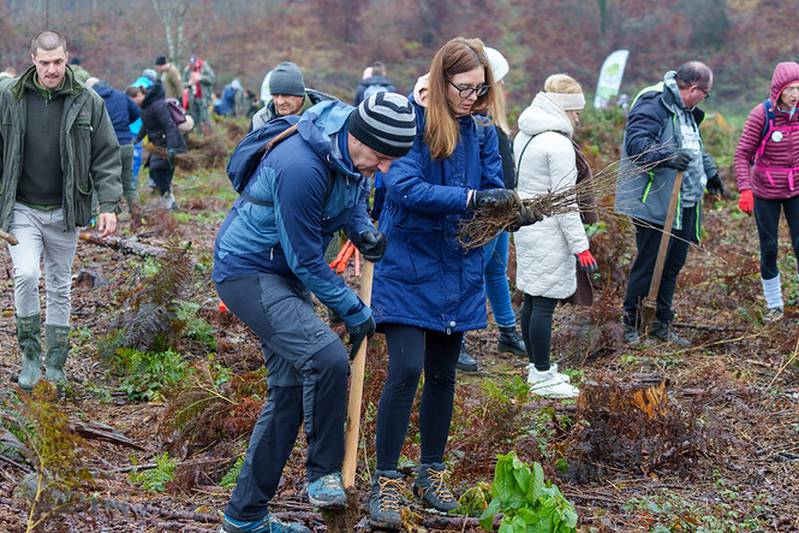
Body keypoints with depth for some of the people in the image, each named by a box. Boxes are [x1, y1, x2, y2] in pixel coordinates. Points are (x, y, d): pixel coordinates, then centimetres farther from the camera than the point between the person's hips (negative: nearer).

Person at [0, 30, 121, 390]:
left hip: (64, 212, 1)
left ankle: (55, 365, 22)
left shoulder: (87, 102, -2)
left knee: (60, 287, 10)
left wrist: (108, 204, -6)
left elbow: (106, 156, 2)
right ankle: (30, 355, 1)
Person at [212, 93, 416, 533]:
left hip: (286, 276, 9)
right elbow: (305, 260, -23)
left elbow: (354, 197, 16)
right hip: (247, 271, -9)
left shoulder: (354, 154, -5)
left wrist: (363, 231, -7)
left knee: (289, 392, 9)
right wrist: (354, 311, -14)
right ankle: (324, 472, -6)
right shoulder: (301, 167, -31)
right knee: (327, 357, -27)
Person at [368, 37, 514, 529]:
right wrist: (471, 198, -31)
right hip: (408, 267, -6)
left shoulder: (481, 133, 5)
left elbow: (493, 191, 3)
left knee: (443, 374, 13)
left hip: (458, 271, 6)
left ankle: (432, 473, 27)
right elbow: (403, 188, -25)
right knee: (406, 369, -13)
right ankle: (386, 483, -2)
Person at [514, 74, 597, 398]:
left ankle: (538, 368, 26)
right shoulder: (559, 145, -17)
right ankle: (543, 377, 3)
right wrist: (580, 246, -16)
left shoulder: (524, 137, 12)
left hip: (526, 226, 10)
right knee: (544, 303, -4)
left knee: (532, 299, 16)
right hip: (549, 234, -10)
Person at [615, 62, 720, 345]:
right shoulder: (653, 105, -14)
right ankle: (630, 324, 7)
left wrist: (710, 172, 50)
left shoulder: (686, 112, 20)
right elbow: (636, 142, -29)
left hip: (684, 205, 10)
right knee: (648, 265, -5)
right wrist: (666, 157, -43)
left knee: (672, 265, 13)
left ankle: (662, 324, 24)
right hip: (655, 203, -10)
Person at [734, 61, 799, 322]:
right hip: (765, 193, -2)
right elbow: (742, 154, -14)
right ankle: (774, 305, 23)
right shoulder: (761, 115, -16)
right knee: (768, 249, 6)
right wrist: (745, 189, -24)